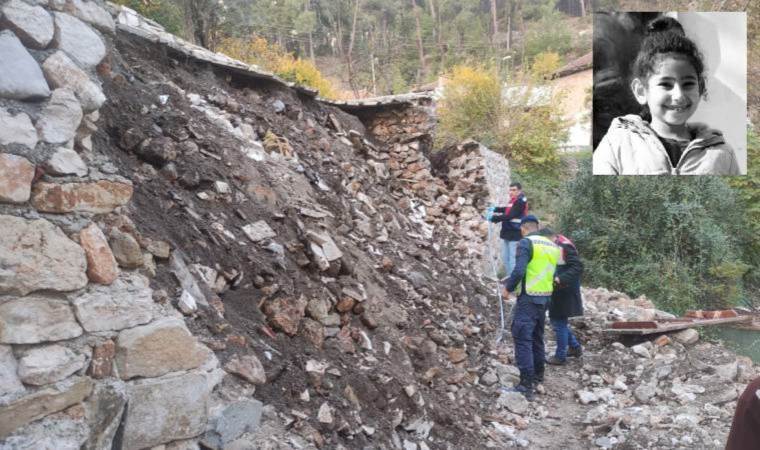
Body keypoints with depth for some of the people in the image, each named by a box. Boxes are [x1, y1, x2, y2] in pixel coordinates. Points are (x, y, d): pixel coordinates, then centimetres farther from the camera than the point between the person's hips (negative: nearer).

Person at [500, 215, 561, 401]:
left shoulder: (526, 243, -11)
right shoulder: (552, 245, 11)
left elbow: (519, 271, -20)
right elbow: (553, 272, 12)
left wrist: (508, 288, -6)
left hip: (529, 298, -8)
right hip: (545, 297, 8)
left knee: (522, 338, -6)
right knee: (537, 336, 21)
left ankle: (526, 384, -9)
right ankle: (538, 373, 34)